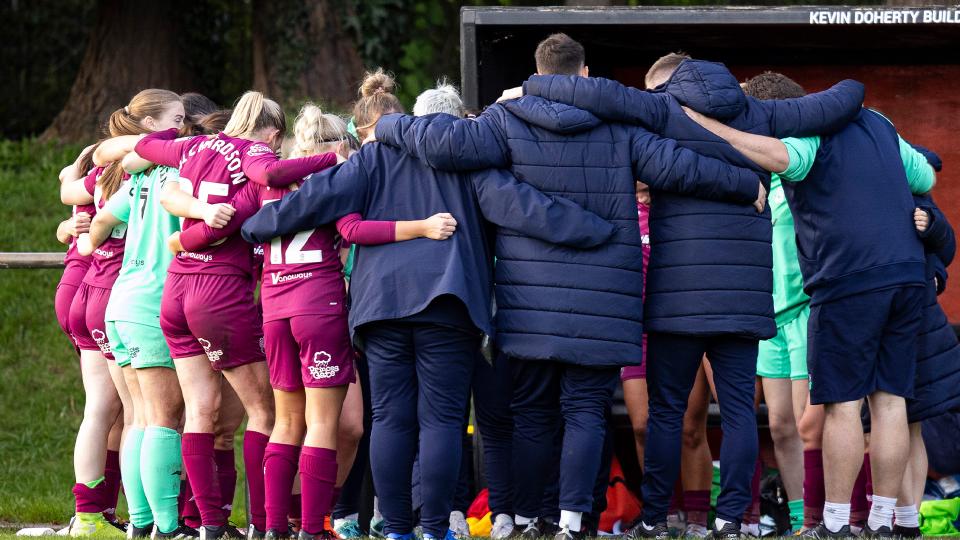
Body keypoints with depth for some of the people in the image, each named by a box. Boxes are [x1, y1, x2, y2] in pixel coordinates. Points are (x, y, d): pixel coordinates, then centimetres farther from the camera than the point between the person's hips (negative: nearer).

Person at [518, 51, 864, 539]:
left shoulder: (664, 110, 0)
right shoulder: (757, 115, 11)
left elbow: (602, 96, -16)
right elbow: (835, 106, 12)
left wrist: (532, 88, -4)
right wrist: (851, 91, 34)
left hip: (679, 294, -3)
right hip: (745, 292, 3)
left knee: (666, 410, 4)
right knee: (738, 408, 4)